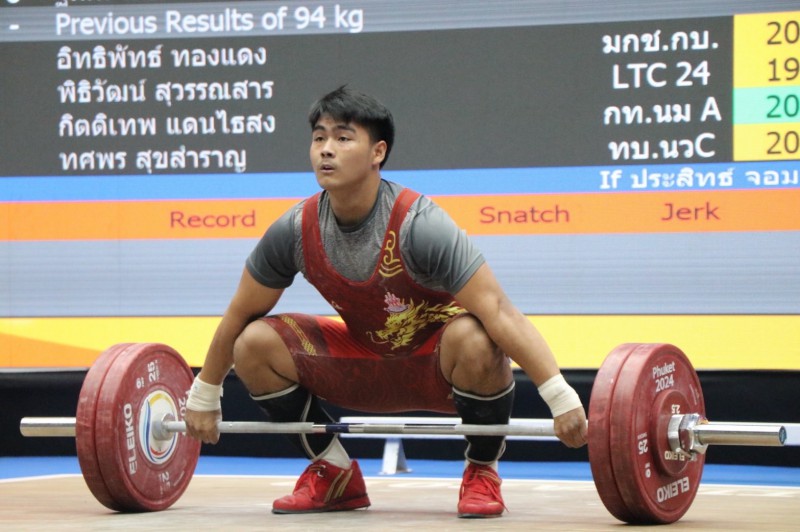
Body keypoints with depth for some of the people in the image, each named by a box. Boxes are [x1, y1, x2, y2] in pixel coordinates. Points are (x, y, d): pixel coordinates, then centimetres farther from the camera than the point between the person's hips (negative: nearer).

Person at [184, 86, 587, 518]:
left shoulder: (417, 225, -30)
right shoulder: (295, 231, -15)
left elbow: (498, 313, -34)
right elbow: (240, 315, 1)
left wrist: (561, 397, -40)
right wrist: (204, 396, 7)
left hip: (440, 367, -4)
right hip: (370, 366, 4)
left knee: (473, 339, -39)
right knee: (254, 344, -14)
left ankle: (482, 471, -11)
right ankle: (335, 475, 3)